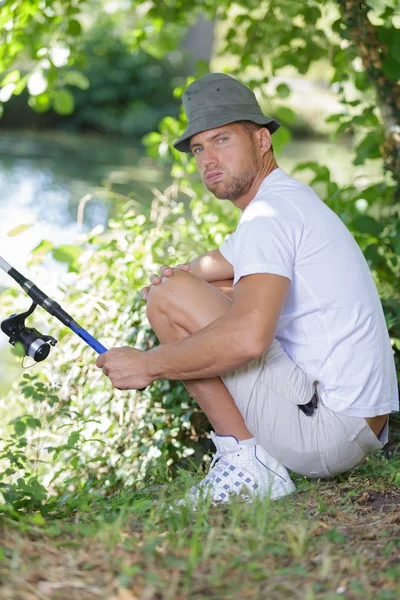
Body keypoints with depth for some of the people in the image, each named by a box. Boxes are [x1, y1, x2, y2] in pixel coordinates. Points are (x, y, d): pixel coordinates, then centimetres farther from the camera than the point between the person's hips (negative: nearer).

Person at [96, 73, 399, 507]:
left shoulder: (270, 214, -15)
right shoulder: (291, 198, 17)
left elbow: (249, 337, -31)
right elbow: (225, 263, 33)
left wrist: (147, 365, -18)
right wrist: (180, 273, 8)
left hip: (328, 431, -10)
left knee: (169, 299, -13)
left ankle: (245, 462, -10)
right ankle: (252, 453, 16)